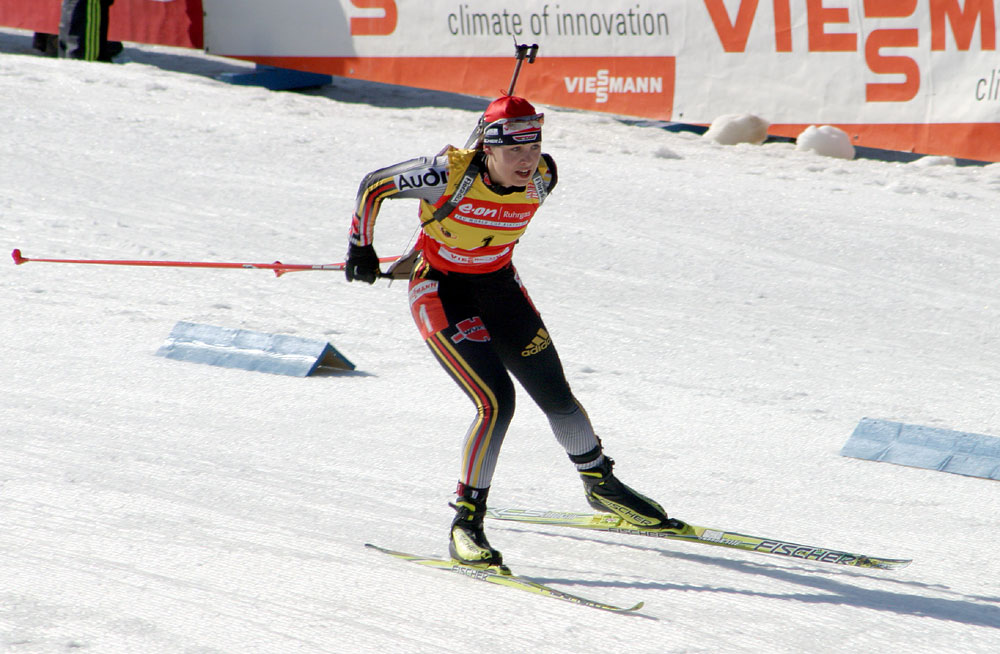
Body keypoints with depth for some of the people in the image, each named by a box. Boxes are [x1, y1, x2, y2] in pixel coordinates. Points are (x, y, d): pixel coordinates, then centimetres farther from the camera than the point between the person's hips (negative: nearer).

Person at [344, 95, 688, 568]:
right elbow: (373, 186, -14)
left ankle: (601, 485, 37)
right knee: (497, 402, -21)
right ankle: (466, 523, -10)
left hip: (499, 286, 5)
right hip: (442, 294, -5)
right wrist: (361, 249, -3)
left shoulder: (541, 178, -14)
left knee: (555, 395, 10)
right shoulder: (452, 173, -29)